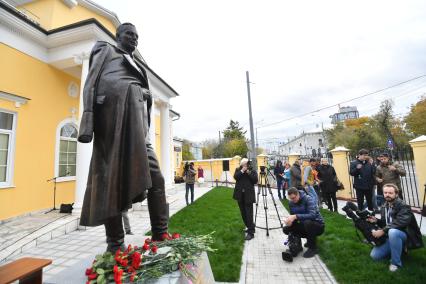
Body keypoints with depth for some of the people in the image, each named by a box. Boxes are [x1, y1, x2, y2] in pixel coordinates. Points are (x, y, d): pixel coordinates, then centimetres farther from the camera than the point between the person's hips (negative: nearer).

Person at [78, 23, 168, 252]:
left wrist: (146, 130, 17)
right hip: (114, 108, -6)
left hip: (136, 122, 6)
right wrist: (87, 120, -14)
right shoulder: (105, 50, 18)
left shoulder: (136, 63, 33)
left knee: (155, 178, -4)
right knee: (113, 177, -6)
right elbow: (91, 83, 2)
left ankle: (160, 237, 3)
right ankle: (115, 244, 4)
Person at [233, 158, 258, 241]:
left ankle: (251, 232, 3)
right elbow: (235, 177, -11)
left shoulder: (252, 171, 2)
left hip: (248, 195, -3)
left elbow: (255, 180, -10)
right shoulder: (238, 170, 7)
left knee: (249, 214, -6)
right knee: (243, 213, 14)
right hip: (240, 195, 4)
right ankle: (250, 227, 34)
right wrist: (242, 171, -19)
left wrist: (249, 172, -16)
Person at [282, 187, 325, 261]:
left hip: (318, 225, -5)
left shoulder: (308, 199, -23)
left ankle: (313, 248, -13)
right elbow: (293, 216, -1)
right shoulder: (291, 202, -6)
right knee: (286, 229, -15)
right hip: (304, 226, 5)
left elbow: (312, 215, -37)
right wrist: (289, 220, -24)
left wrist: (296, 216, -45)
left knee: (307, 222, -38)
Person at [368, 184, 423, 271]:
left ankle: (396, 263, -22)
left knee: (392, 232, -41)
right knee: (374, 255, -6)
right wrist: (376, 221, -8)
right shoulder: (384, 207, 5)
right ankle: (399, 249, 17)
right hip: (390, 237, 6)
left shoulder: (403, 206, -16)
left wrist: (383, 231, -34)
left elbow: (399, 223, -31)